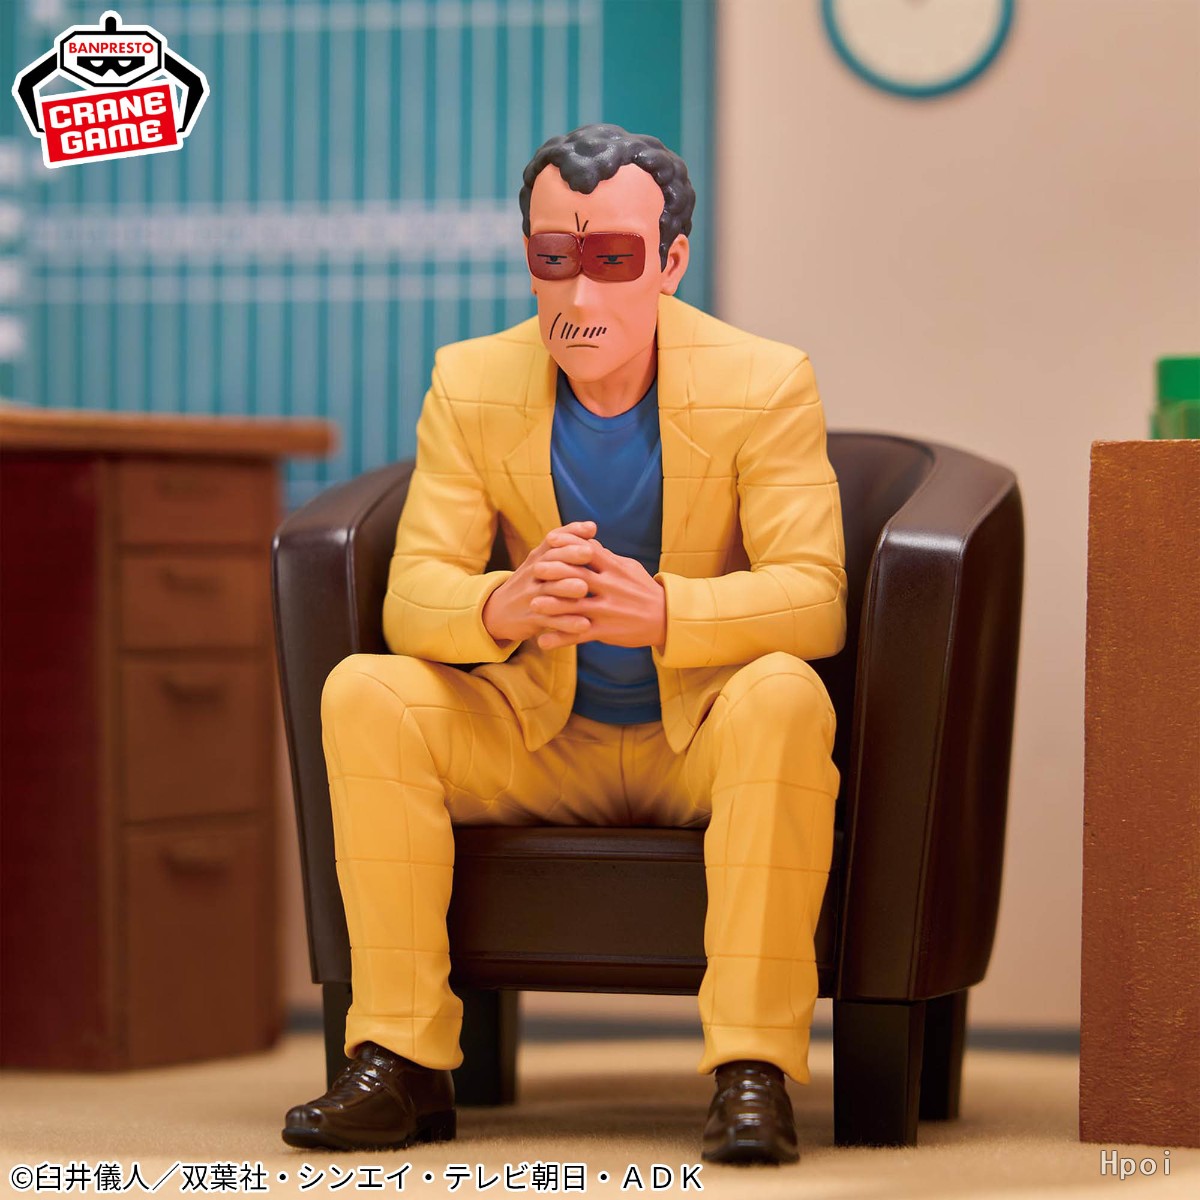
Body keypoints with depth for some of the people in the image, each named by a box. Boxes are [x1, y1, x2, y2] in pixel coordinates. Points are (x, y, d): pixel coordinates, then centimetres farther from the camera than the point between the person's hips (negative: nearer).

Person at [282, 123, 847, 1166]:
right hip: (543, 741, 3)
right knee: (364, 694, -22)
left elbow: (813, 597, -22)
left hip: (708, 736, -2)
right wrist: (505, 607, -38)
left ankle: (754, 1070, -33)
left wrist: (658, 609, -42)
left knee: (782, 694, -35)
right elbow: (412, 596, -12)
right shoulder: (472, 387, -4)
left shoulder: (765, 385, -12)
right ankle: (403, 1064, -18)